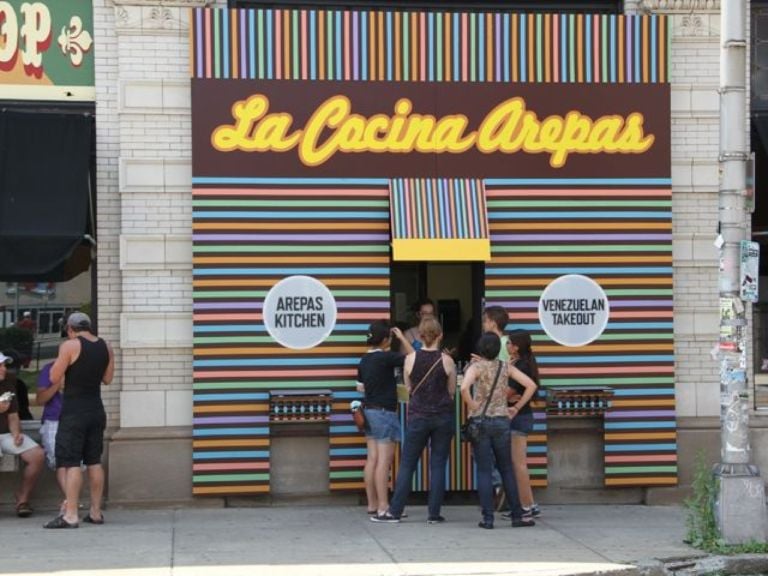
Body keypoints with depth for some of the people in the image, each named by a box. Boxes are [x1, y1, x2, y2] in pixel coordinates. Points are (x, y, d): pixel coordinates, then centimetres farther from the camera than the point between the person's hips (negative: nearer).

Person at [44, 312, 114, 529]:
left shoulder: (70, 346, -11)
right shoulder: (106, 347, 7)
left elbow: (54, 378, -10)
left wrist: (58, 361, 7)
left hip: (74, 412, -6)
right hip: (96, 411, 6)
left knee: (71, 463, -7)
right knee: (94, 461, 12)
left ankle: (70, 515, -12)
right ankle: (95, 512, 16)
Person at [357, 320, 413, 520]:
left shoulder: (364, 360, 8)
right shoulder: (386, 357, -16)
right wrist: (402, 337, -3)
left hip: (368, 411, 8)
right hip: (384, 412, -8)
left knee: (372, 459, 10)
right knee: (384, 461, -6)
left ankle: (372, 504, 14)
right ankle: (383, 507, -7)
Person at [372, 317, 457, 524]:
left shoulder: (410, 359, -4)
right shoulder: (446, 360, -6)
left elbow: (409, 388, 8)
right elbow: (452, 391, 3)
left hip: (418, 416, 0)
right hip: (443, 416, 0)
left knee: (407, 464, 6)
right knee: (438, 465, 5)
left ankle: (394, 512, 3)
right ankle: (434, 513, 4)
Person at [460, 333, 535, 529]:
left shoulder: (476, 367, -7)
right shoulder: (505, 367, 4)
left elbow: (464, 388, -25)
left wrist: (472, 407, -11)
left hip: (479, 421, -2)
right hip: (501, 421, 3)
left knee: (484, 471, 1)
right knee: (506, 469, 12)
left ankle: (488, 518, -1)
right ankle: (517, 515, 13)